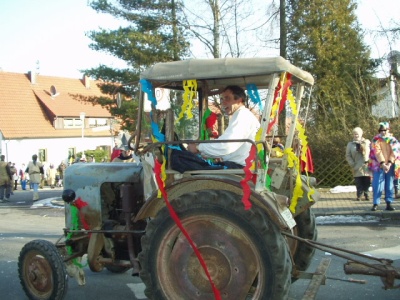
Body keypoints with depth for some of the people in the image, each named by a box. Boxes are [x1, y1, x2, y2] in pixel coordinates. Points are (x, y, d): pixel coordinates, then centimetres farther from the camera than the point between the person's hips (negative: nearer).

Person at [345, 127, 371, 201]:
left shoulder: (367, 142, 10)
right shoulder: (350, 144, 9)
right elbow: (348, 156, 6)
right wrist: (352, 164, -5)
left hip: (366, 166, 0)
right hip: (357, 168, 0)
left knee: (367, 182, -1)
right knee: (359, 183, -5)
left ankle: (366, 194, 12)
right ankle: (359, 195, 4)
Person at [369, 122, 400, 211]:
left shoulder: (393, 140, 7)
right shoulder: (376, 140, 0)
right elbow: (377, 152, -9)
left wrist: (389, 164, -15)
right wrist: (383, 164, -19)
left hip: (390, 166, 2)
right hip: (378, 166, -2)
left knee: (389, 185, 4)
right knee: (378, 185, -6)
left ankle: (389, 204, 9)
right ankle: (375, 204, -4)